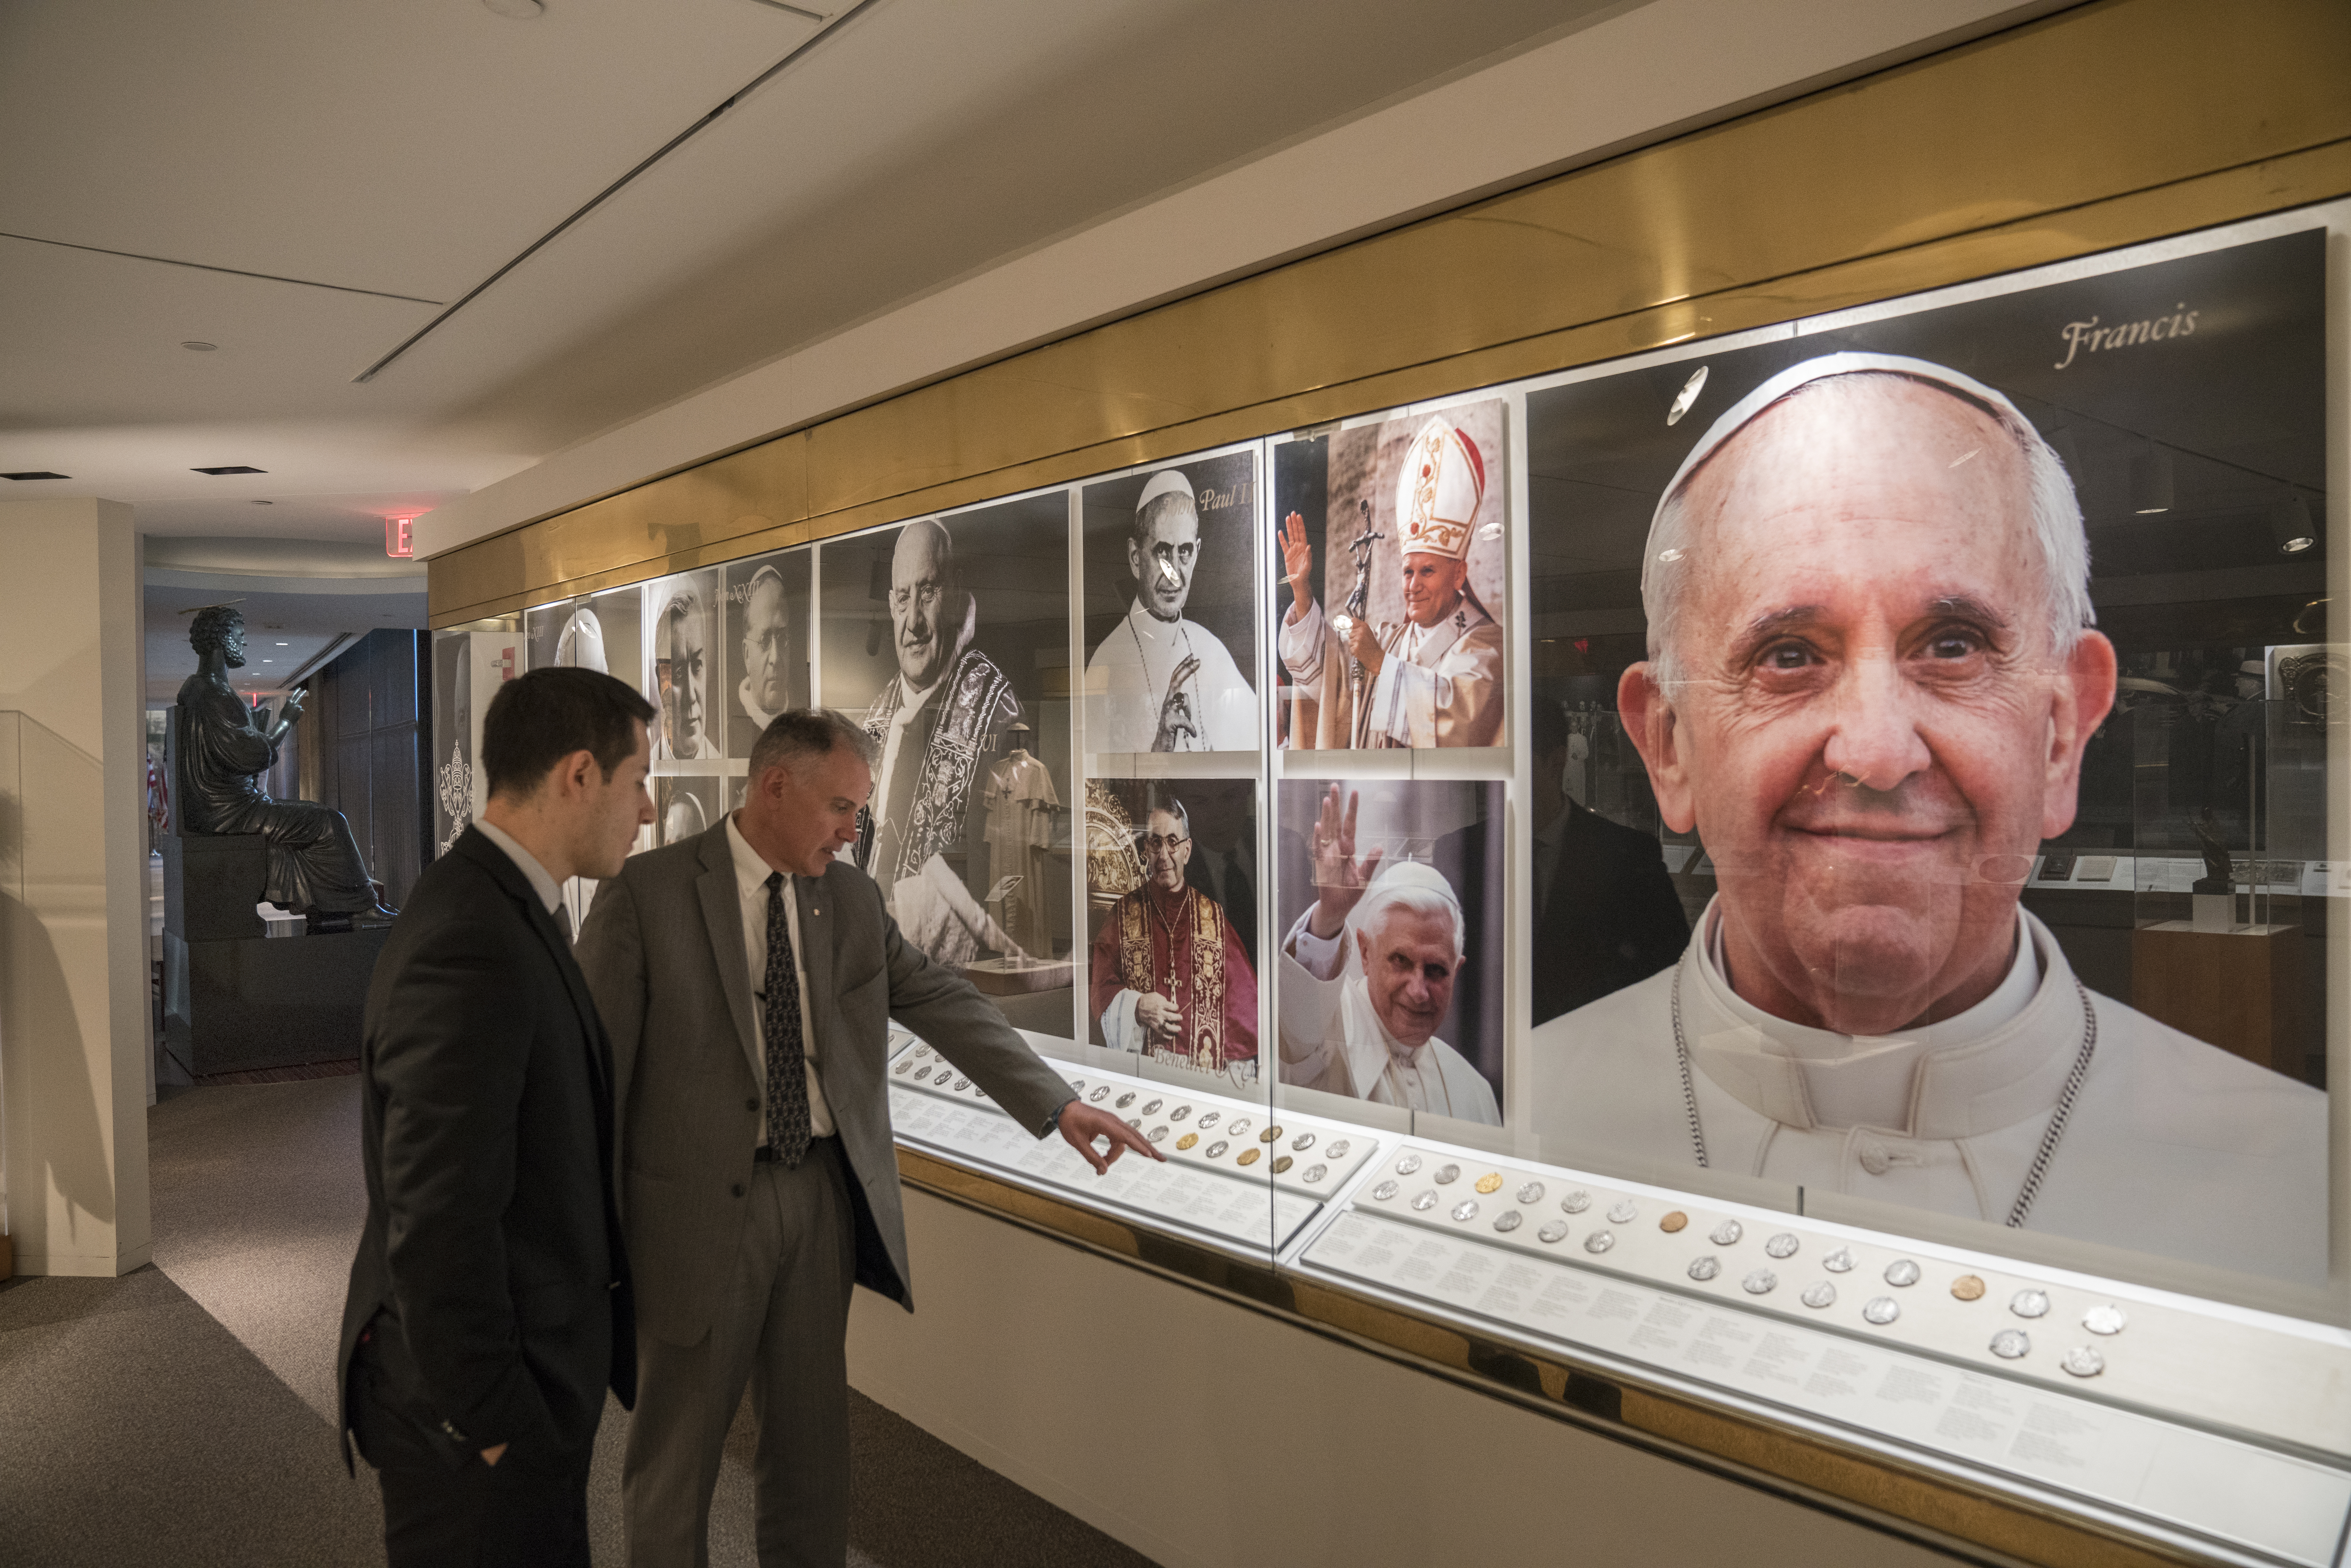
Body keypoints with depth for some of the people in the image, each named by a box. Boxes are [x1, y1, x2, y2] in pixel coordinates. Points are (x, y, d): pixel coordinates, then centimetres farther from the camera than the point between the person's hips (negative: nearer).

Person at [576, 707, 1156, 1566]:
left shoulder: (853, 898, 5)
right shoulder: (646, 893, -9)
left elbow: (946, 1003, 6)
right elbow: (593, 1065, -8)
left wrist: (1059, 1105, 0)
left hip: (824, 1196, 4)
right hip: (701, 1205, -4)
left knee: (813, 1437, 16)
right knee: (678, 1452, 11)